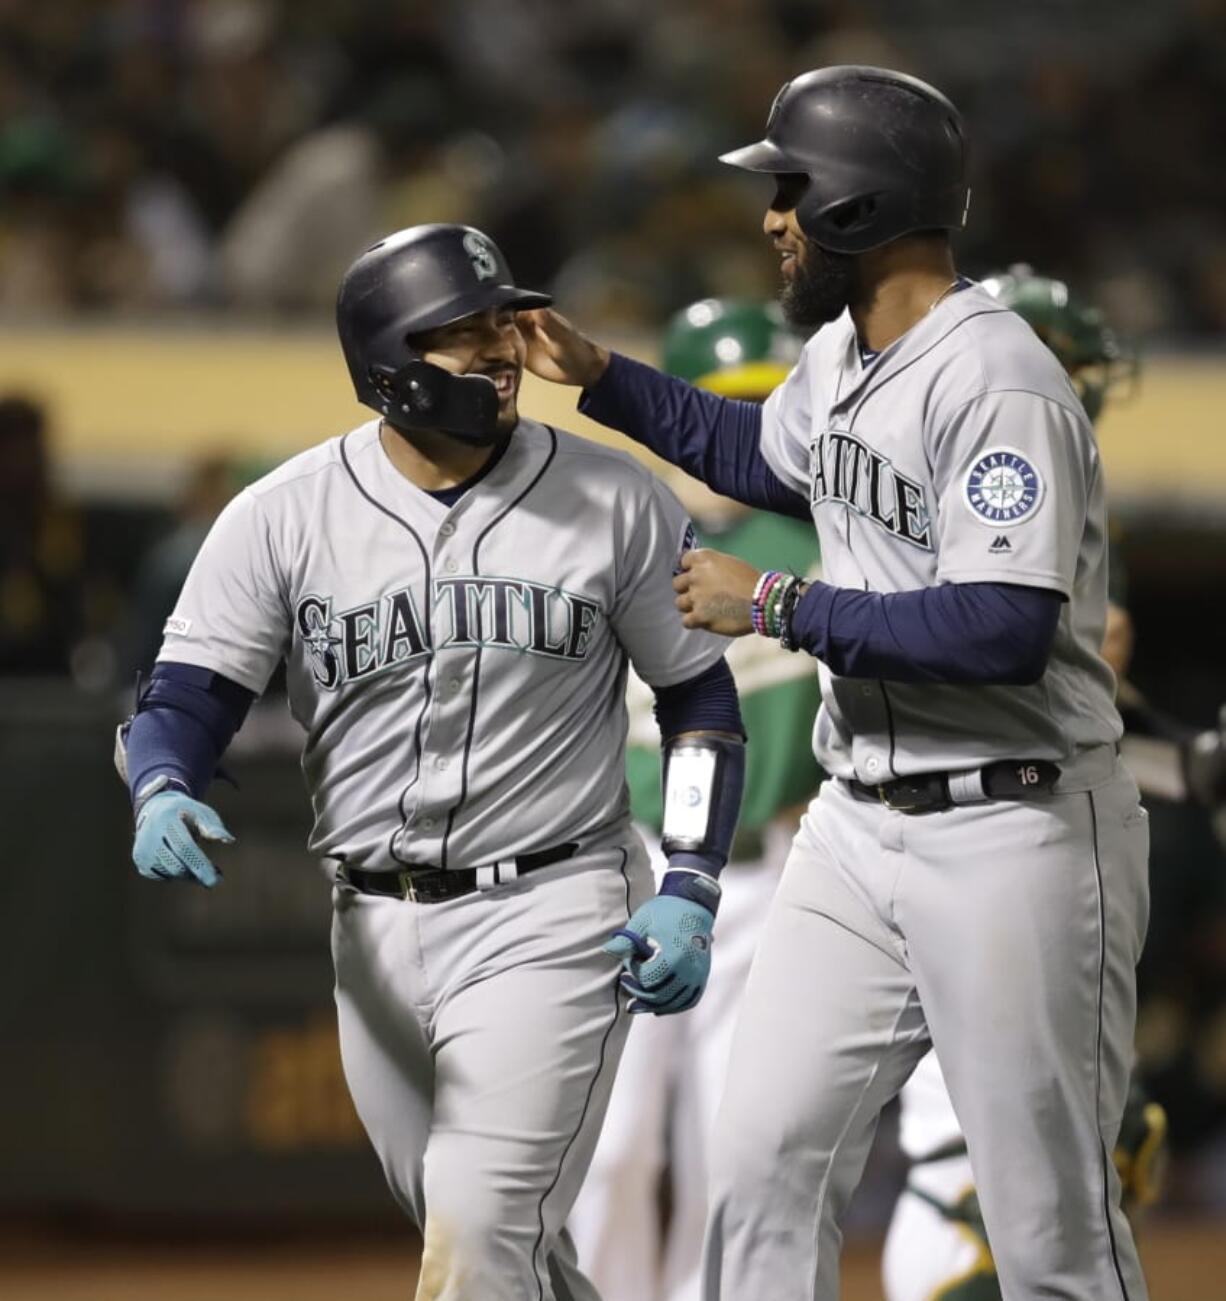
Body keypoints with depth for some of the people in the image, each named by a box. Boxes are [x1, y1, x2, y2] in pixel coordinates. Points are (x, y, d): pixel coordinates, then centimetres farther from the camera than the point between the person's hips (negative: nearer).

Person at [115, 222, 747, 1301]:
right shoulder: (283, 516, -1)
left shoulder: (617, 502, -2)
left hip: (552, 919, -3)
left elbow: (700, 701, 5)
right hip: (375, 929, 3)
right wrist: (161, 798, -26)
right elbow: (187, 699, -2)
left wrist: (690, 892, -7)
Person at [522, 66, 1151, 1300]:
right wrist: (601, 377, 23)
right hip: (858, 826, 9)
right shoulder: (834, 359, 9)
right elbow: (765, 456, 33)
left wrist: (776, 605, -20)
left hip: (1013, 838, -9)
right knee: (765, 1152, 5)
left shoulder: (999, 386, -20)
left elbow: (1003, 631, -29)